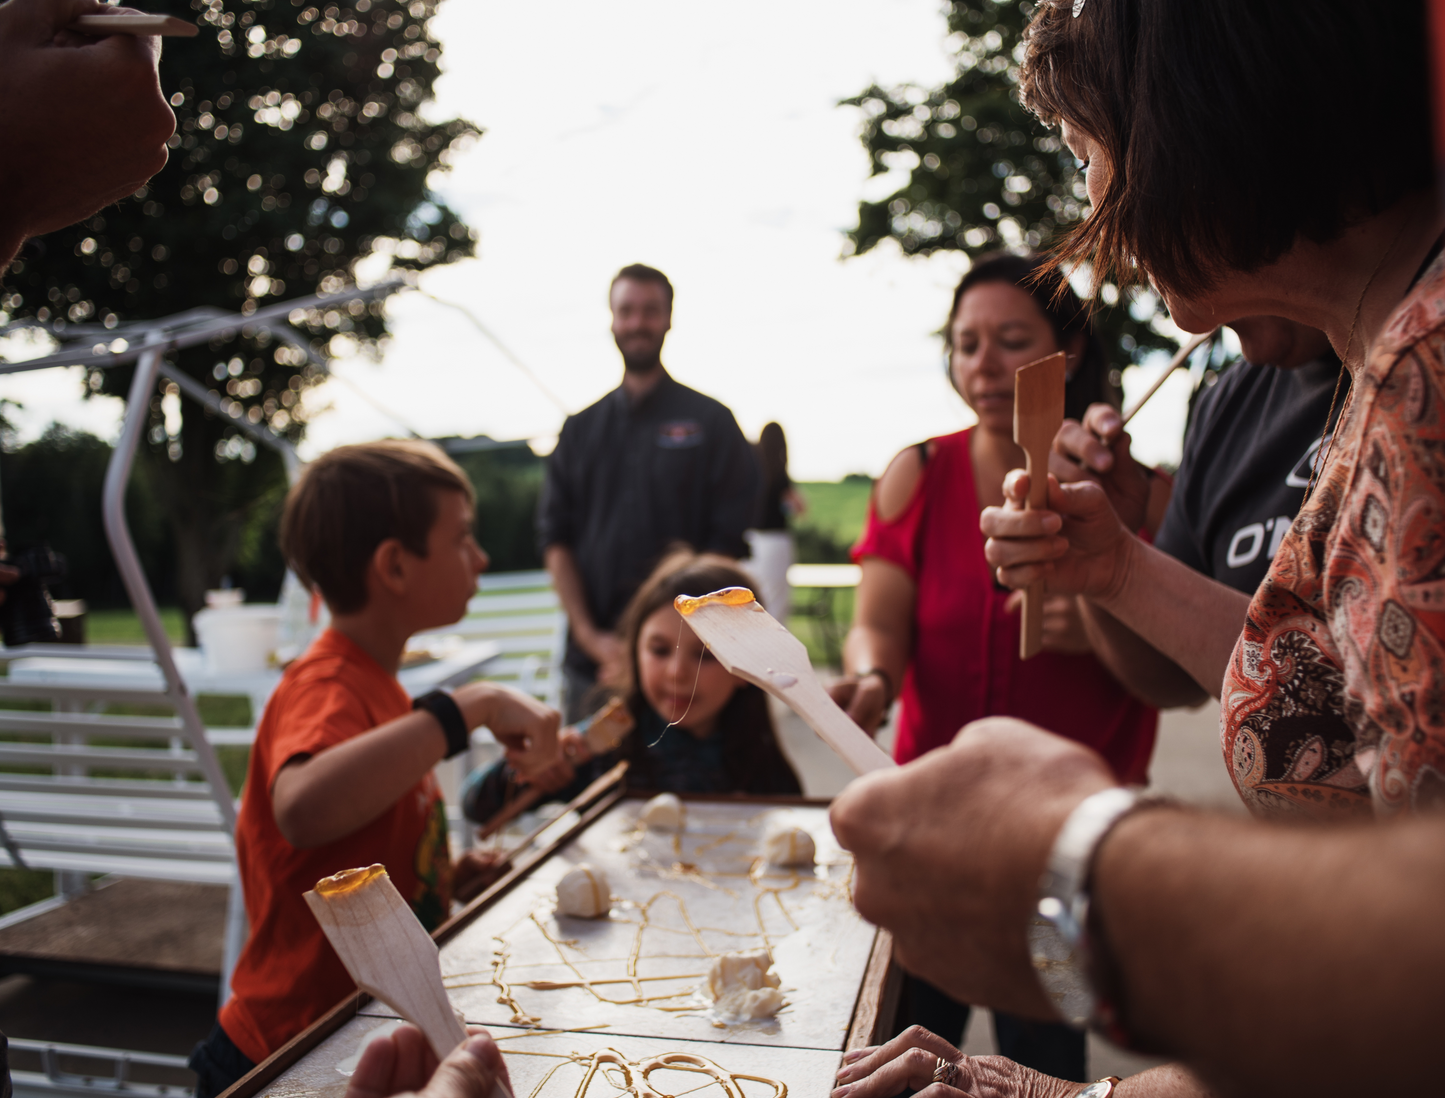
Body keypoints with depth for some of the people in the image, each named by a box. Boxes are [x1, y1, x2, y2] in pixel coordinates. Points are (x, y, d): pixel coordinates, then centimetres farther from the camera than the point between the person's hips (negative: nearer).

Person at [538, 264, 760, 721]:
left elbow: (728, 541, -2)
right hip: (592, 657, 3)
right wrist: (590, 635, -6)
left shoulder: (711, 421, 4)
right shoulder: (580, 429, 13)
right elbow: (555, 539, 7)